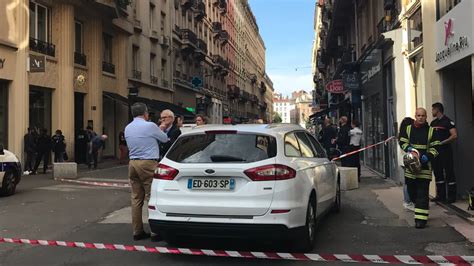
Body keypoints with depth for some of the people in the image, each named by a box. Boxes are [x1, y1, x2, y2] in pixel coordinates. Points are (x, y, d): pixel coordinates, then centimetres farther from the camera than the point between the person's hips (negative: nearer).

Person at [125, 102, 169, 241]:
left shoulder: (127, 128, 12)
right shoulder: (150, 126, -9)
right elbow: (164, 139, 6)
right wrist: (161, 129, 28)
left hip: (133, 163, 7)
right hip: (148, 164, -7)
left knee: (136, 198, 9)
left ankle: (137, 231, 13)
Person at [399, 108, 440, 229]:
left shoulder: (431, 131, 3)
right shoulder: (408, 129, 7)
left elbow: (435, 147, 1)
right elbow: (402, 142, 6)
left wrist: (428, 156, -16)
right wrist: (410, 149, -13)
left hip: (425, 166, -3)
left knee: (422, 192, -6)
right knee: (411, 190, 12)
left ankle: (421, 218, -4)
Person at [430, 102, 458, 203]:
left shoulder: (447, 121, -8)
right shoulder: (433, 123, 14)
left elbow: (454, 135, -16)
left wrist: (441, 143, -18)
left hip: (445, 151, -8)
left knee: (449, 173, -3)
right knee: (438, 173, 11)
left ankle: (452, 196, 3)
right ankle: (441, 195, 19)